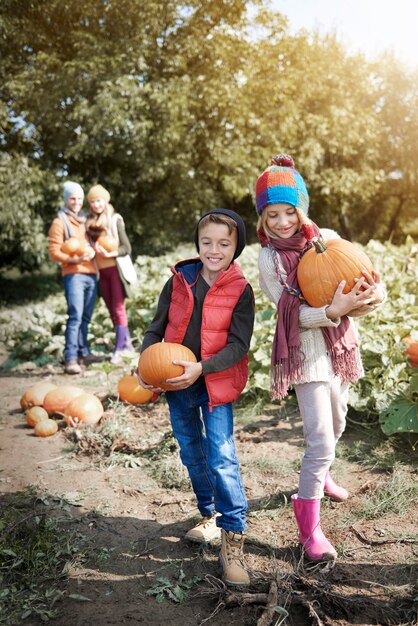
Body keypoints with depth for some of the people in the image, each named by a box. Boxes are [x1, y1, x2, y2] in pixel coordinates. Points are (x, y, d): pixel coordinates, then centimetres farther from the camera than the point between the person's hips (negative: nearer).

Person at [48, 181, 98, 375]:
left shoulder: (85, 221, 20)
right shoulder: (60, 222, 2)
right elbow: (54, 251, -4)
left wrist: (92, 251, -1)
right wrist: (73, 259, -19)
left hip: (91, 274, 6)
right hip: (73, 275, -6)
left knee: (85, 317, 8)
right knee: (75, 316, -14)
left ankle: (83, 351, 17)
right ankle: (70, 359, -16)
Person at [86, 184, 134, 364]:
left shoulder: (115, 219, -3)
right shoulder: (90, 222, 8)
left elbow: (127, 247, -6)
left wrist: (110, 254, -19)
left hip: (116, 268, -5)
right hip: (101, 271, 5)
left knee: (118, 309, -6)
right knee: (112, 310, 9)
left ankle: (118, 350, -5)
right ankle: (126, 341, 22)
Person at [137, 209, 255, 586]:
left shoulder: (240, 290, -10)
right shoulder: (179, 280, -1)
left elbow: (238, 344, -14)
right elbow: (156, 329, 6)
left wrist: (201, 369, -26)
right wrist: (146, 365, -10)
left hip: (216, 385, -4)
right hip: (176, 385, 4)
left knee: (222, 459, -10)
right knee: (192, 455, 17)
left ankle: (233, 541, 1)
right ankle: (209, 516, 38)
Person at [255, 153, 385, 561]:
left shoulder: (328, 239, 0)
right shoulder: (268, 258, -8)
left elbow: (358, 283, 1)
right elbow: (292, 313, -13)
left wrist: (372, 296, -23)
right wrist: (334, 311, -30)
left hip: (340, 347, 5)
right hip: (305, 353, -4)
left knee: (335, 426, 22)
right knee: (321, 441, -10)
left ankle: (319, 475, 51)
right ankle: (308, 528, 5)